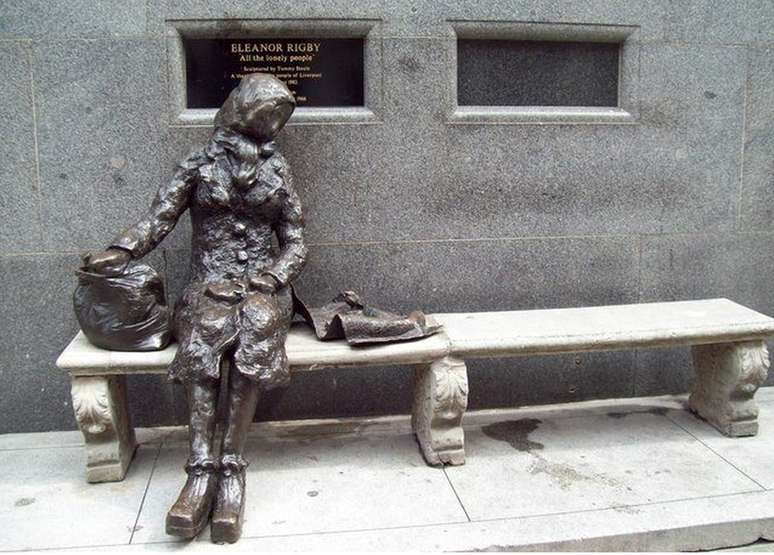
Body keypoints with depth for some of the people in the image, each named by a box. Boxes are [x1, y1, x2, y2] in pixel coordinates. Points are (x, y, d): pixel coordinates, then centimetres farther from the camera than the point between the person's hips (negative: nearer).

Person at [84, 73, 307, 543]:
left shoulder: (278, 169, 13)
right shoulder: (198, 166, 9)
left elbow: (295, 243, 10)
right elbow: (159, 218, 1)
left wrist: (271, 281, -9)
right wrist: (121, 252, -17)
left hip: (264, 284, 1)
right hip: (210, 283, 0)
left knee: (254, 333, -33)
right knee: (203, 339, -33)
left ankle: (232, 466, -30)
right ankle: (203, 468, -31)